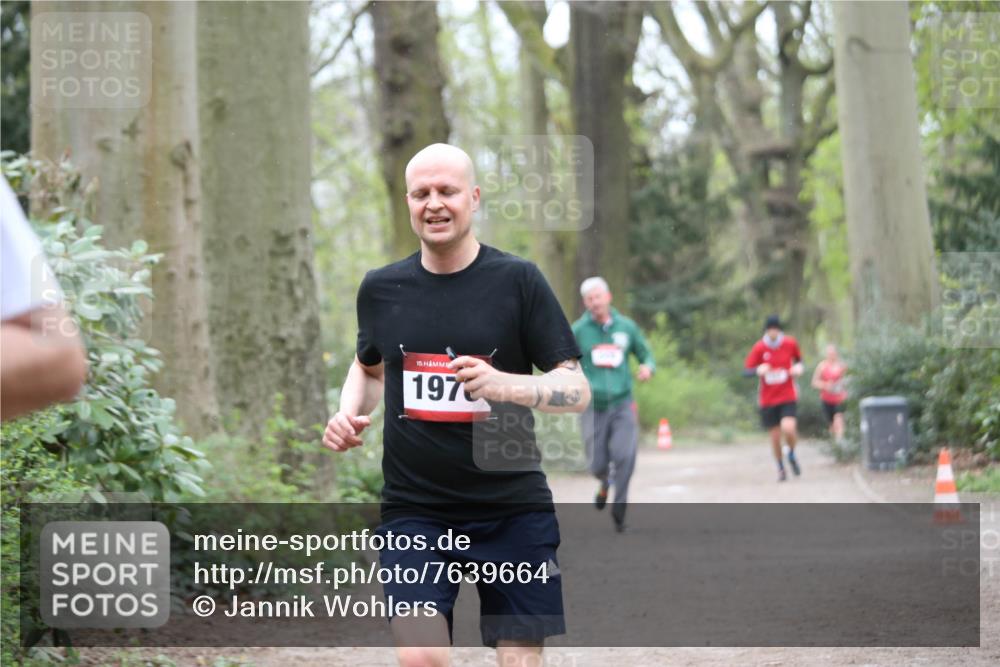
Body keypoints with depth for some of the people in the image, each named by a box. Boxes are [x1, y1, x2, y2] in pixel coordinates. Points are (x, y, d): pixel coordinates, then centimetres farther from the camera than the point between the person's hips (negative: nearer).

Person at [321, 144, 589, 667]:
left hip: (512, 509, -1)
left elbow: (577, 388, -5)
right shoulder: (381, 289, 6)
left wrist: (505, 384, -24)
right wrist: (349, 415, 4)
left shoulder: (517, 281, -3)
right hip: (413, 510, 1)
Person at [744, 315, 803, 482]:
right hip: (768, 398, 1)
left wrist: (798, 367, -5)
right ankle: (781, 468, 26)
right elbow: (747, 370, -1)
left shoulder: (790, 344, -2)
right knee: (775, 436, 3)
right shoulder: (759, 348, -5)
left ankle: (792, 455, 11)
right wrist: (758, 370, -22)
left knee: (788, 429, -22)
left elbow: (798, 359, 17)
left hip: (787, 397, -1)